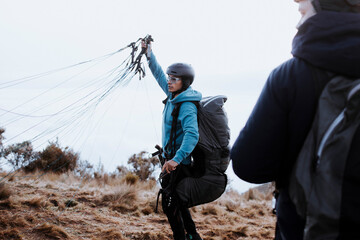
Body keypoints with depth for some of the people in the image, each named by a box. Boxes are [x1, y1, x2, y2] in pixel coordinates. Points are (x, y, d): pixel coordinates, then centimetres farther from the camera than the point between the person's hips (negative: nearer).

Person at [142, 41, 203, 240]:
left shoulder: (187, 106, -23)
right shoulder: (173, 95, 3)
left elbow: (192, 134, -37)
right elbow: (159, 75, 19)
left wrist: (176, 159, -47)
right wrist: (149, 54, 15)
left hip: (180, 160, -10)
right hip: (171, 156, 10)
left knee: (169, 205, -6)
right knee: (176, 201, 20)